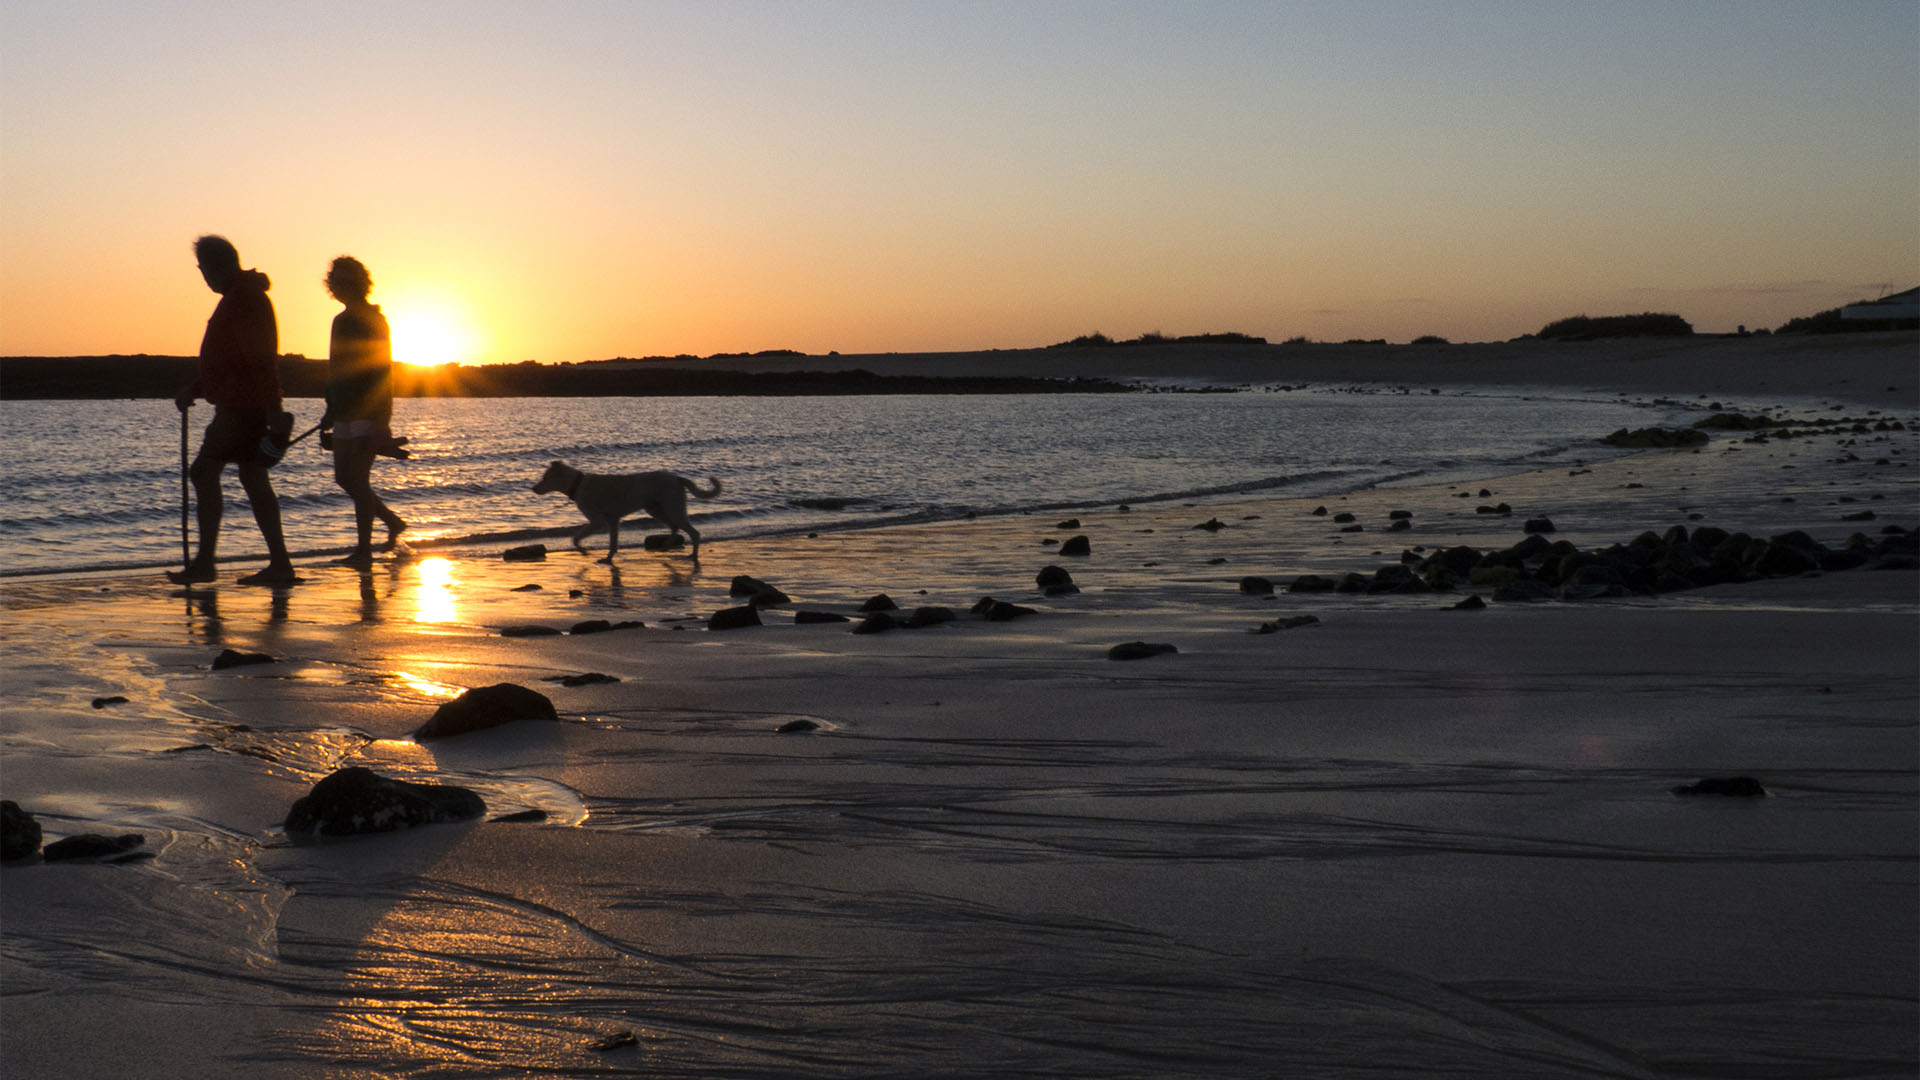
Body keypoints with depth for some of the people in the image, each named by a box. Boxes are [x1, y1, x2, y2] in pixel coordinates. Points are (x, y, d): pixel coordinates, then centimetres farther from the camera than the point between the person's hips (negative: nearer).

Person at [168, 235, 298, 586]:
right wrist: (195, 389, 20)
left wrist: (272, 409, -27)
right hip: (249, 407, 10)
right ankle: (280, 564, 8)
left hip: (241, 407, -10)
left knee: (204, 472, -9)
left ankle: (204, 562, -8)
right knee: (254, 479, 9)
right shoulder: (244, 296, 19)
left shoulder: (244, 299, -15)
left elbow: (260, 359, -23)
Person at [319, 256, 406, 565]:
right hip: (345, 415, 8)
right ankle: (393, 522, 23)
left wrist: (382, 420, -20)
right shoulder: (341, 321, 16)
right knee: (344, 478, 8)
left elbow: (384, 371, -14)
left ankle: (364, 548, -4)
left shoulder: (373, 321, -8)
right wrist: (331, 411, 20)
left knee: (358, 478, -9)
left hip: (367, 415, -8)